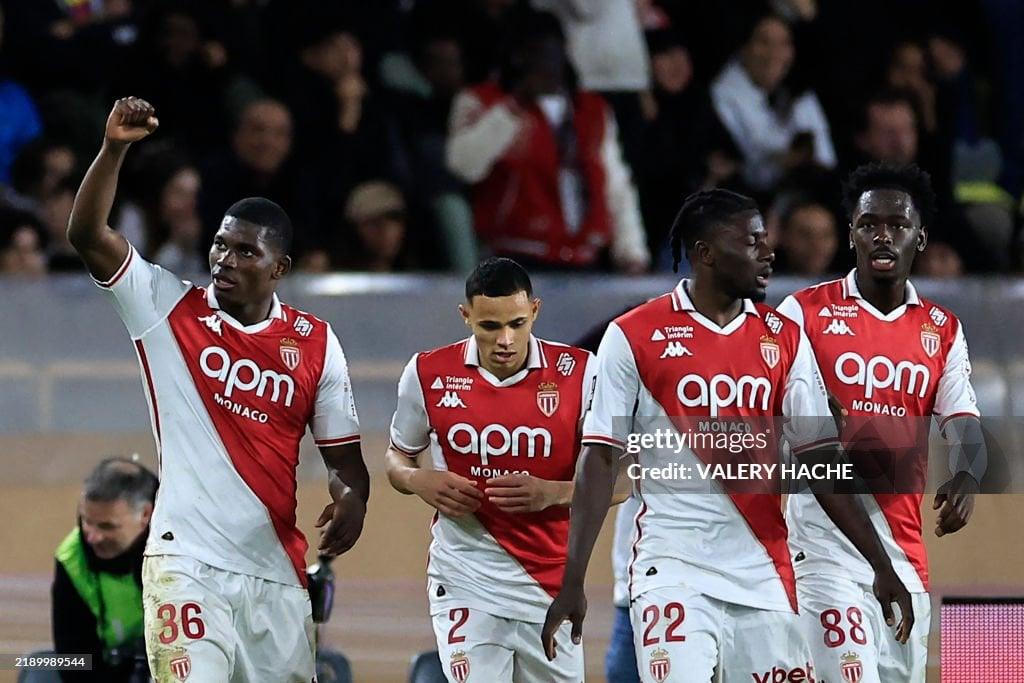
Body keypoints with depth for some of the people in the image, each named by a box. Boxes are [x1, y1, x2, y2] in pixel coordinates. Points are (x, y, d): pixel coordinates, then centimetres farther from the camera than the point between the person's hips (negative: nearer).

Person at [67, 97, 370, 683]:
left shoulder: (315, 342, 8)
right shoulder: (169, 310, 3)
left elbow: (343, 454, 12)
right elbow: (88, 234, -6)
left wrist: (351, 501, -10)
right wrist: (115, 148, -18)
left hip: (276, 571, 3)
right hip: (187, 563, -3)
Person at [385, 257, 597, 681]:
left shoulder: (579, 373, -5)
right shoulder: (427, 375, -2)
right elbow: (398, 457, 15)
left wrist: (551, 493, -18)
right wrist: (418, 481, -9)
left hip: (552, 585, 1)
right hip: (465, 580, -1)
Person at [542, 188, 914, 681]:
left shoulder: (784, 339, 10)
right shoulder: (633, 337, -1)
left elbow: (820, 459, 11)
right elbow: (600, 459, -3)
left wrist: (881, 566, 5)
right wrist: (572, 583, -9)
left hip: (764, 576, 4)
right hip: (673, 571, -4)